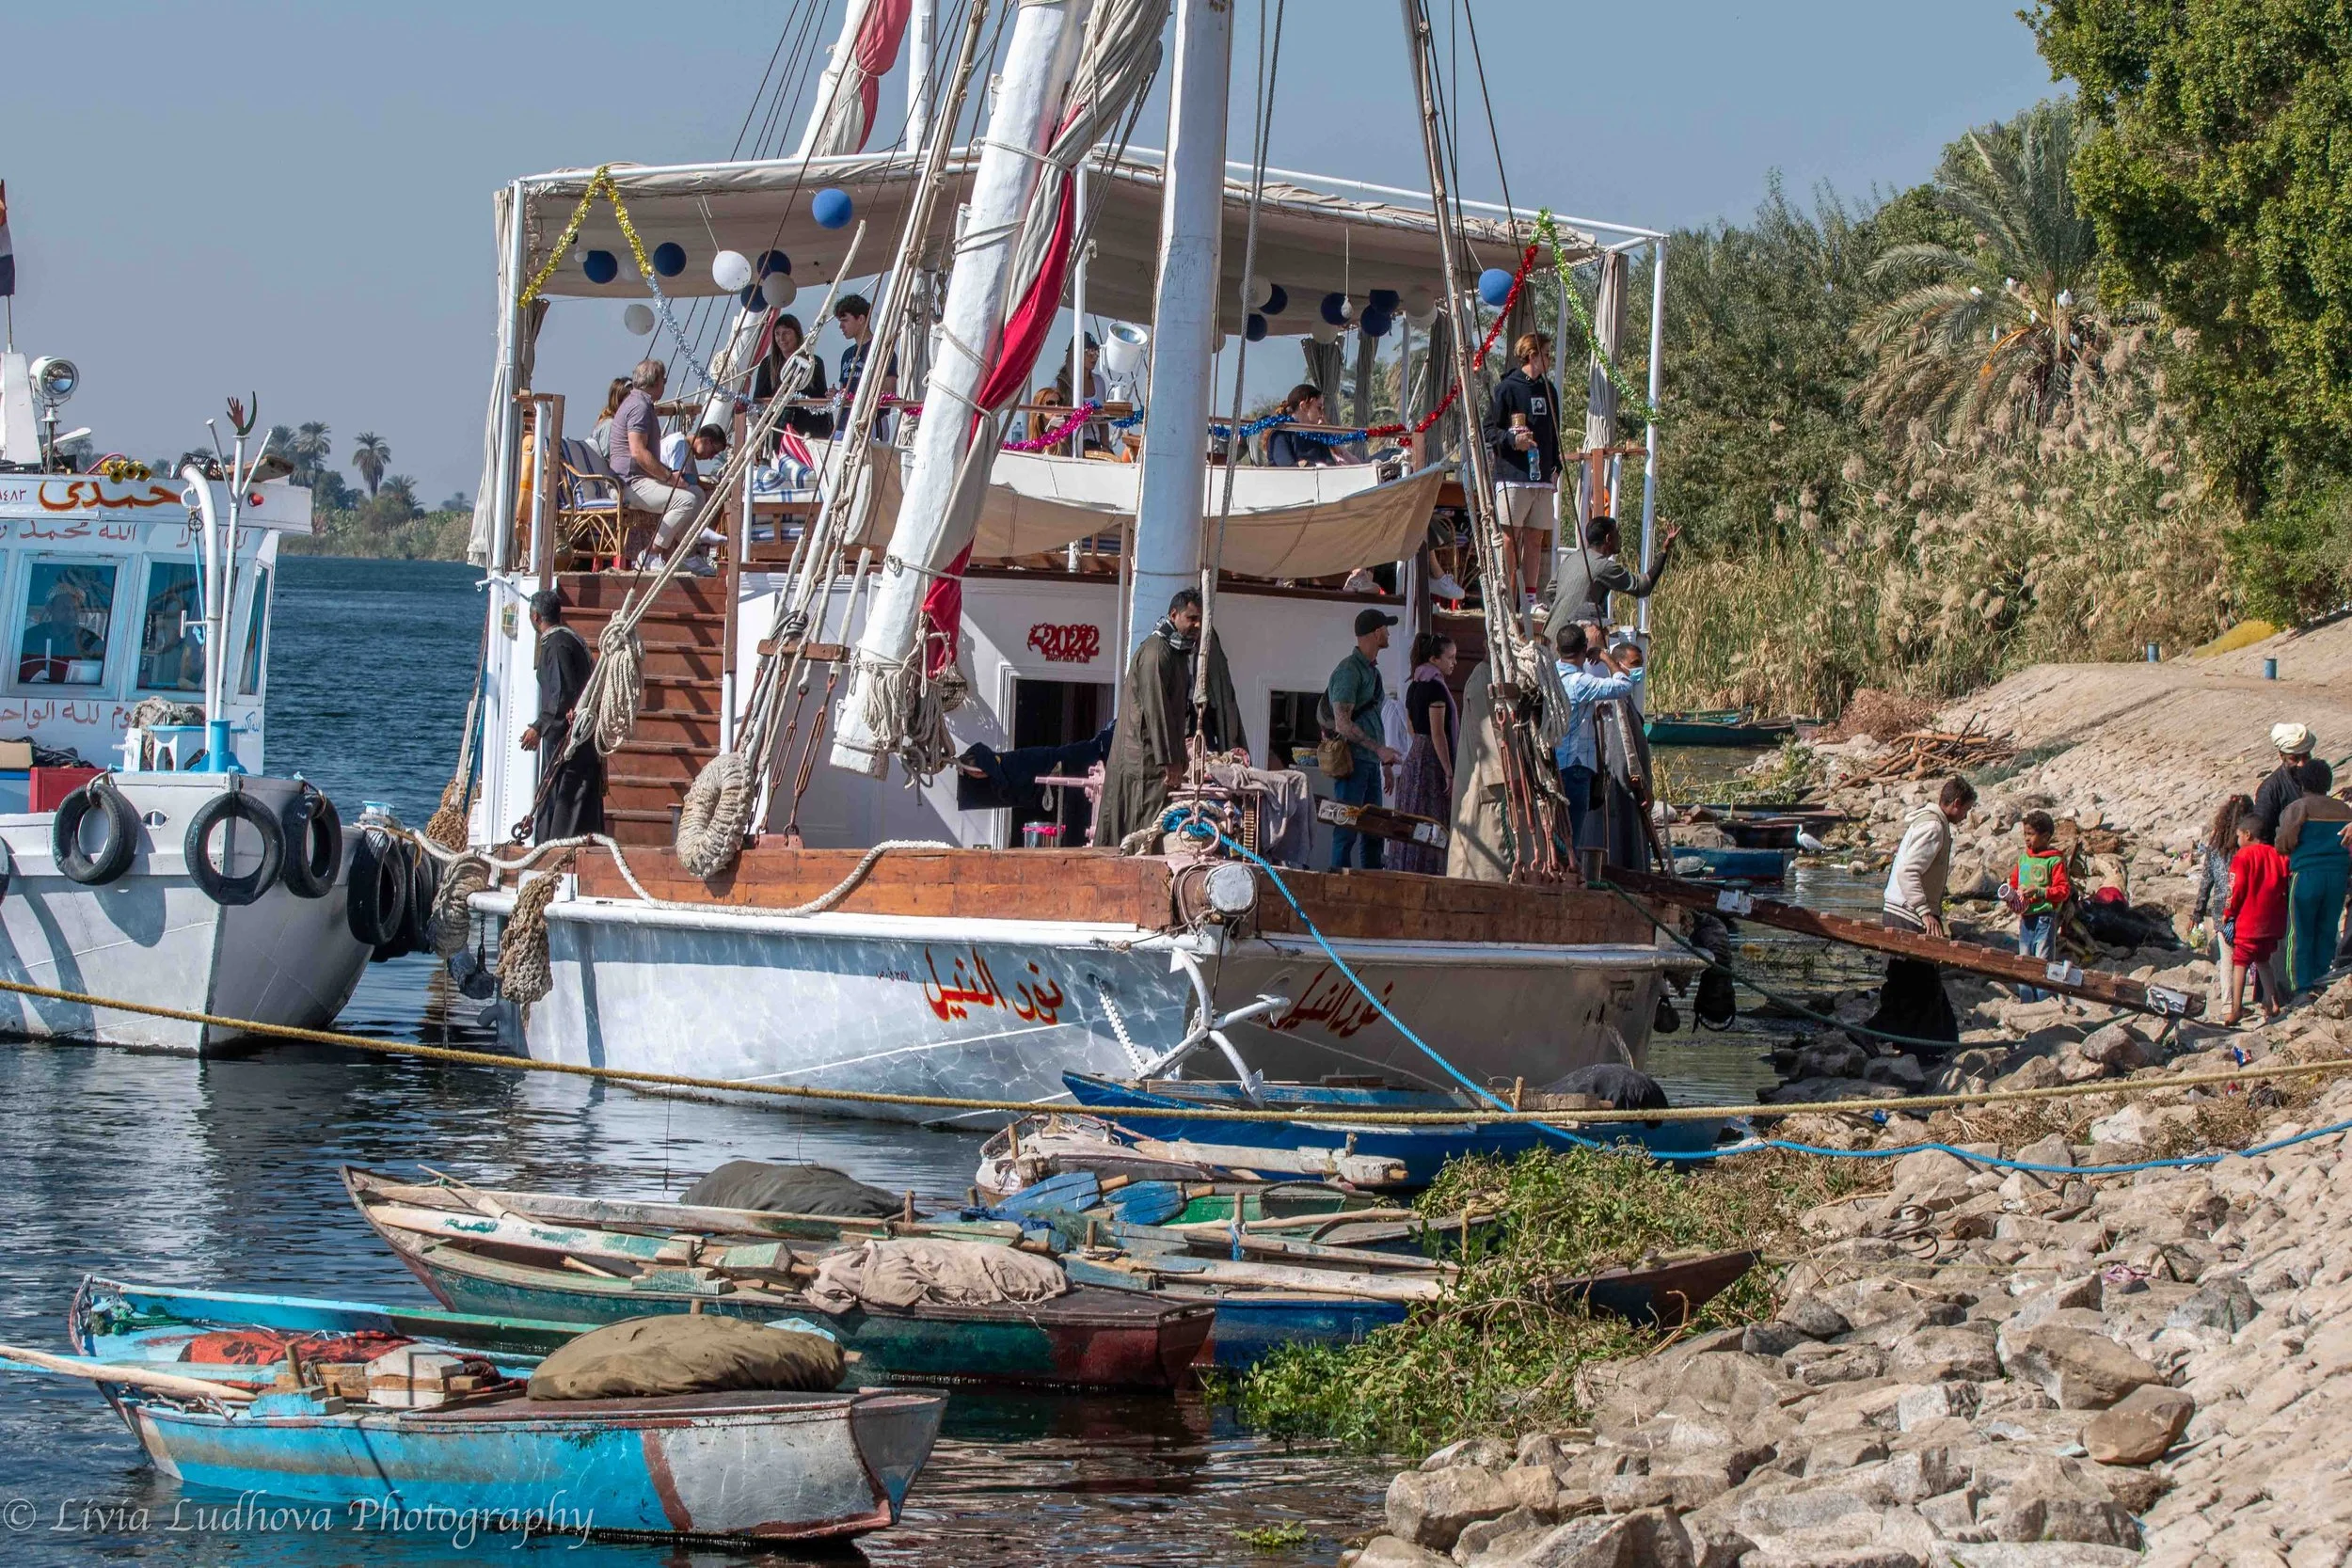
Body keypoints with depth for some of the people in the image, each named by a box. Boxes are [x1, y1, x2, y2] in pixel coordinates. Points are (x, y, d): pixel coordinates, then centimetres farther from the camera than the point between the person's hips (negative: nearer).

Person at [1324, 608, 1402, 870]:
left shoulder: (1372, 671, 17)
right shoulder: (1349, 671, -12)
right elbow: (1343, 725, -18)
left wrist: (1385, 757, 20)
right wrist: (1379, 749, -22)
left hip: (1371, 761, 9)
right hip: (1353, 759, -9)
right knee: (1347, 830, -7)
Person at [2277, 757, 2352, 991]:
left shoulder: (2299, 807, -5)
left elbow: (2286, 842, -13)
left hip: (2307, 875, -4)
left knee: (2300, 936, 2)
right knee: (2327, 934, 10)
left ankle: (2302, 988, -1)